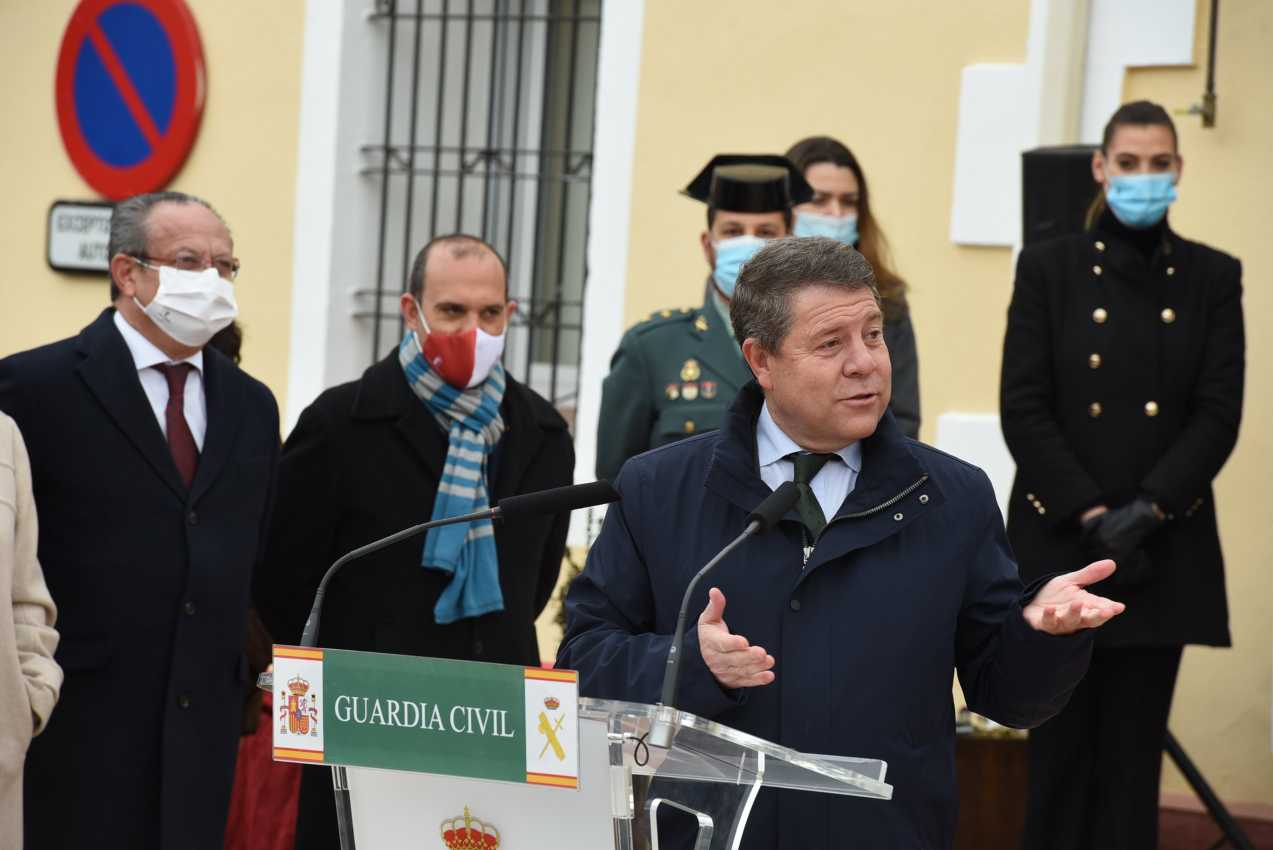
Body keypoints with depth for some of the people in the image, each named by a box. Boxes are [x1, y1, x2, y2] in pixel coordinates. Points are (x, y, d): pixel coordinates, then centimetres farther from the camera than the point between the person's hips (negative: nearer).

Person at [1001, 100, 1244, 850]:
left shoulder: (1213, 278, 6)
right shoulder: (1049, 269, 2)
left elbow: (1219, 413, -1)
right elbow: (1023, 409, -4)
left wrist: (1148, 509, -13)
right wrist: (1091, 513, -13)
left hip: (1167, 549, 1)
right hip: (1061, 540, -1)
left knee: (1134, 752, 4)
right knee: (1061, 747, 2)